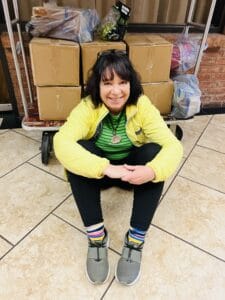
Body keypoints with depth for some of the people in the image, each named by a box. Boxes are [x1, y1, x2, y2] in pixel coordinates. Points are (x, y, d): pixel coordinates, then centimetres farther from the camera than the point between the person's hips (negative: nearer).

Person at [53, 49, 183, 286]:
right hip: (98, 172, 0)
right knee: (80, 149, -30)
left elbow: (173, 146, -26)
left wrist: (152, 171, -47)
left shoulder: (142, 106, -18)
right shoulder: (87, 107, -21)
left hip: (133, 170, 1)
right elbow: (61, 143, -37)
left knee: (155, 151, -29)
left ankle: (136, 239, -20)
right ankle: (96, 235, -20)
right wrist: (106, 168, -48)